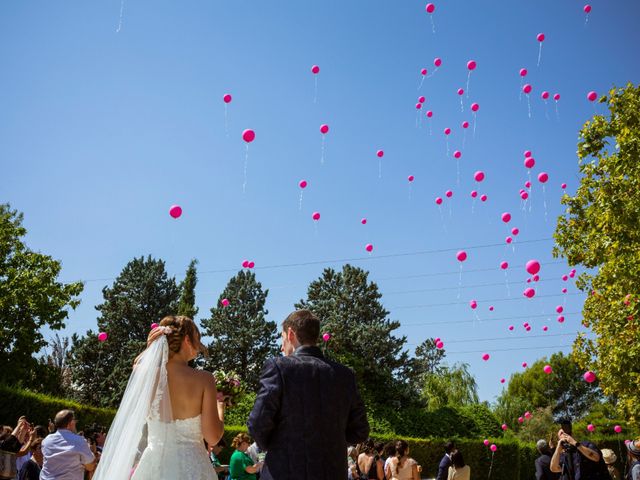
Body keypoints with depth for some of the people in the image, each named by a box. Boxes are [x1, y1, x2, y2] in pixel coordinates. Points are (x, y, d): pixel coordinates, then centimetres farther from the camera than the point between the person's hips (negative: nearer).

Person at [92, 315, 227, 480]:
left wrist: (151, 348, 10)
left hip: (153, 466, 3)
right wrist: (220, 405, 5)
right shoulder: (203, 378, -13)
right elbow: (213, 437, -12)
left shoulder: (146, 374, -3)